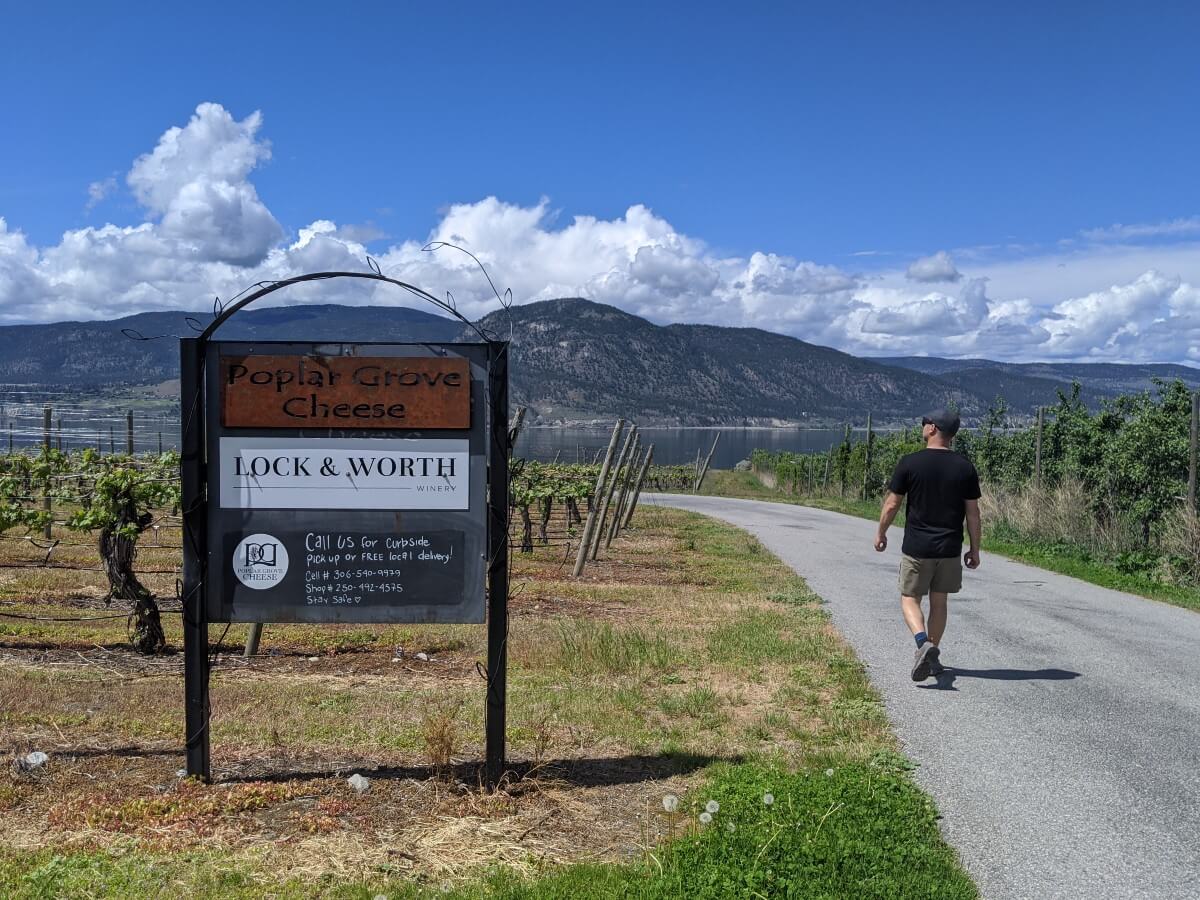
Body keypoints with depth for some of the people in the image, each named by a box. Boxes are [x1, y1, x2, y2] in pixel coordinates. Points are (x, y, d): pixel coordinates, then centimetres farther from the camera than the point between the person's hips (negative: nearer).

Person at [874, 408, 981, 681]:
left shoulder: (910, 463, -9)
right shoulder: (965, 467, 0)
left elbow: (891, 505, -4)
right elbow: (973, 513, 2)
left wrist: (880, 534, 11)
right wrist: (975, 549, 11)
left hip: (916, 548, -3)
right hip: (950, 549, 3)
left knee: (909, 599, 7)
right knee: (939, 602, 15)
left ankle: (923, 643, -17)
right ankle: (933, 656, 23)